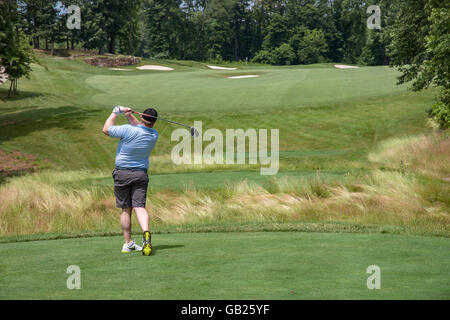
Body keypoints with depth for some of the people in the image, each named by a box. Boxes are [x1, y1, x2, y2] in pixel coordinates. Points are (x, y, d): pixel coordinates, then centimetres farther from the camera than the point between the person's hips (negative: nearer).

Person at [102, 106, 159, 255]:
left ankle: (128, 243, 10)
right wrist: (129, 115, 11)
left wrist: (116, 112, 7)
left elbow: (106, 129, -3)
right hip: (141, 174, 2)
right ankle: (146, 231, -34)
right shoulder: (154, 135, -2)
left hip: (122, 173, -2)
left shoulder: (128, 130, -17)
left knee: (125, 209, 7)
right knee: (139, 206, -6)